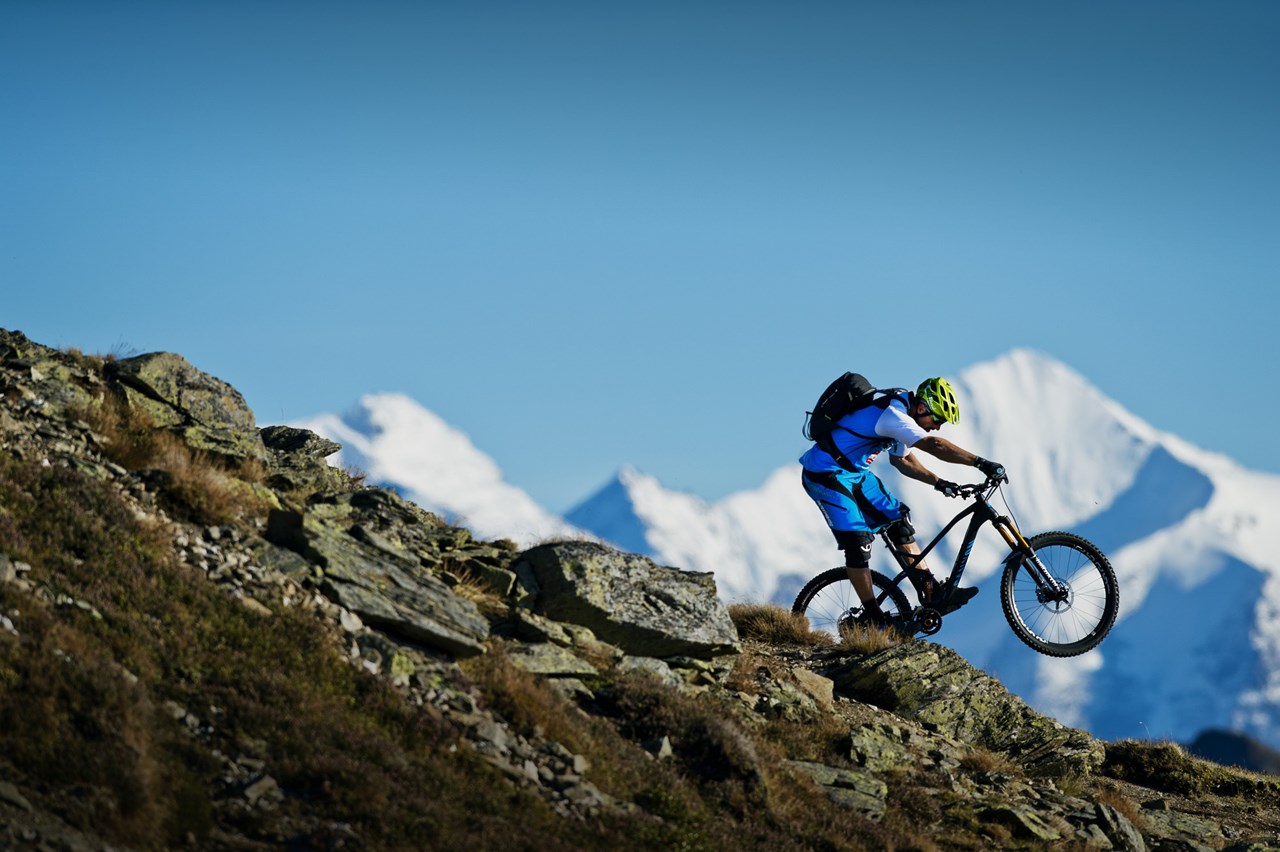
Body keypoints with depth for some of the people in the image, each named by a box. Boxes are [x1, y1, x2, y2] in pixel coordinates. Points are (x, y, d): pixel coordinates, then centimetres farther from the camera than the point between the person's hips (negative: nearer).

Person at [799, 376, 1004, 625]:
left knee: (898, 520, 5)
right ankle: (872, 618, -3)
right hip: (826, 474, -10)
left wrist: (939, 482, 10)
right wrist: (980, 463, -38)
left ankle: (933, 594, 5)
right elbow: (934, 445, -37)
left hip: (855, 473, 10)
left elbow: (901, 459, 20)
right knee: (858, 541, -14)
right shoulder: (892, 415, -27)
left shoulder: (901, 415, 5)